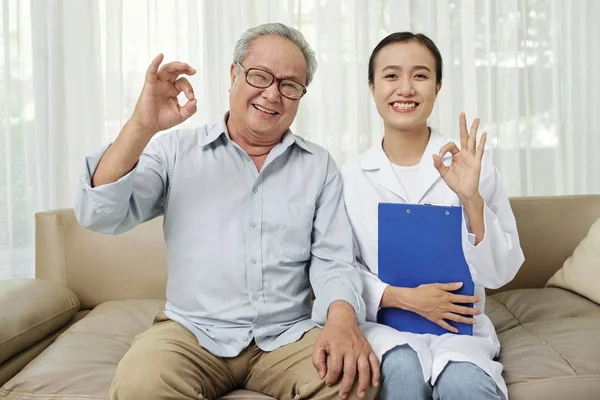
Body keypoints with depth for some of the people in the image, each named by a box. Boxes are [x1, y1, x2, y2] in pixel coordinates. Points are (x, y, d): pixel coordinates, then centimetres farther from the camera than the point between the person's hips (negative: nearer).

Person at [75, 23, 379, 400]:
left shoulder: (320, 166, 7)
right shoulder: (176, 150, 3)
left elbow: (334, 260, 1)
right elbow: (99, 216, -6)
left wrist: (342, 316, -22)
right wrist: (141, 127, -19)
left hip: (288, 336, 1)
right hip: (192, 331, 0)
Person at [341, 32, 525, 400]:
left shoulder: (471, 165, -1)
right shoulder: (351, 176, 0)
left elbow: (501, 272, -2)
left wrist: (471, 199, -17)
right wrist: (403, 297, -14)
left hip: (459, 323, 0)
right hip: (383, 322, 1)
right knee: (401, 370, -31)